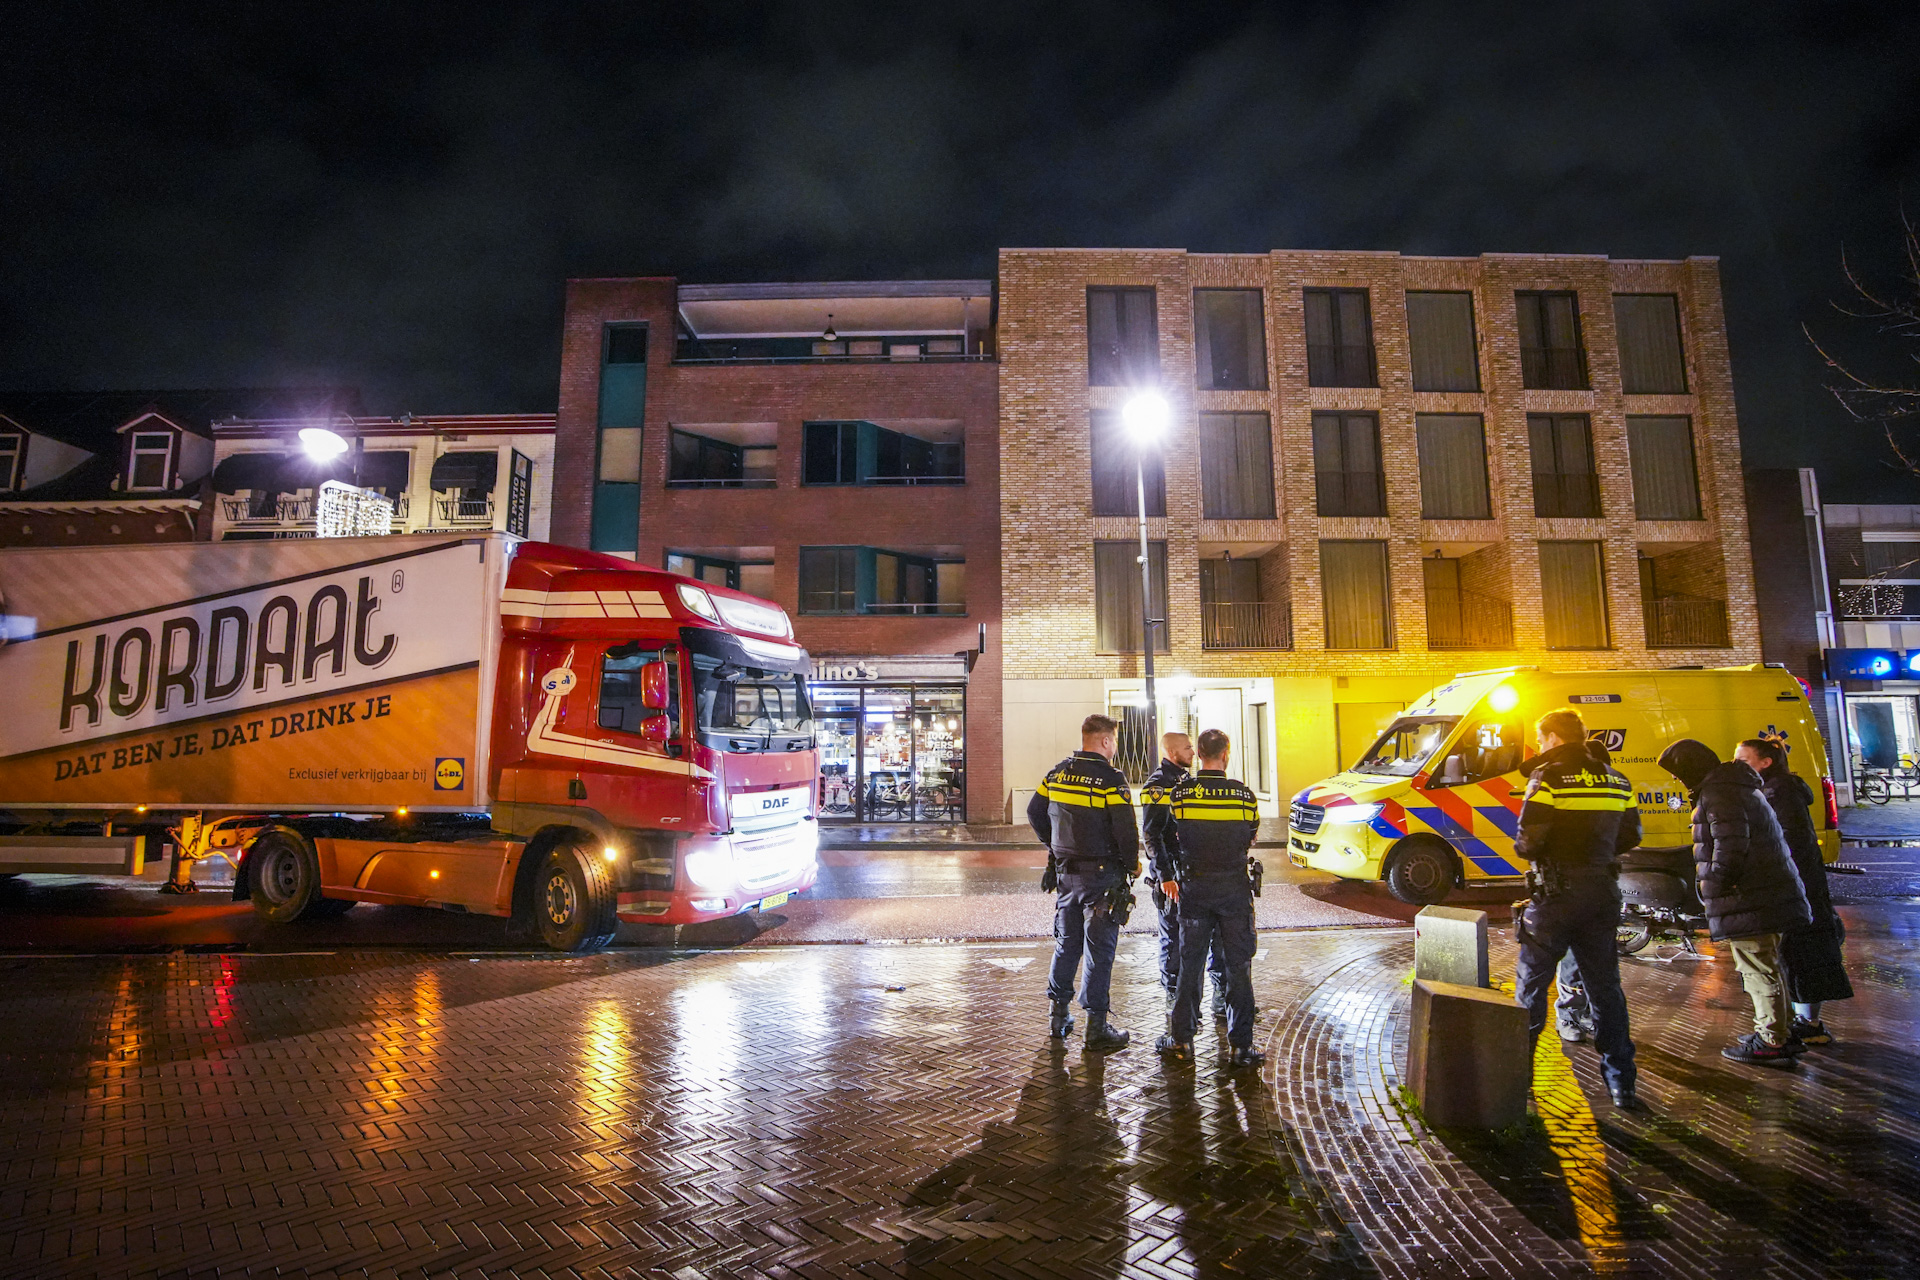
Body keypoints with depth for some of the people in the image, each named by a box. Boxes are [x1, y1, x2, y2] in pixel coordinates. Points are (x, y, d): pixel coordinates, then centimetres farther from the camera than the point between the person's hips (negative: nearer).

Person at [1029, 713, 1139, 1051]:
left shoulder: (1058, 773, 4)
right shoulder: (1111, 778, -15)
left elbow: (1034, 812, 11)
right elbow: (1126, 829, -18)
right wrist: (1132, 864, -2)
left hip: (1067, 871, 6)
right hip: (1102, 872, -6)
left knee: (1066, 943, 17)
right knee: (1099, 948, 1)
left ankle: (1058, 1016, 25)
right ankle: (1096, 1026, 7)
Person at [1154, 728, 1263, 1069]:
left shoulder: (1180, 793, -7)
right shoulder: (1244, 794, -8)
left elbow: (1168, 840, 0)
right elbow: (1250, 839, 6)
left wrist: (1167, 875, 15)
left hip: (1194, 887, 1)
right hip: (1235, 887, -1)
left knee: (1189, 964, 9)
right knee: (1239, 966, 7)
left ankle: (1181, 1040, 17)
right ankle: (1241, 1046, 10)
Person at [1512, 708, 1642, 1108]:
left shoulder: (1548, 778, -13)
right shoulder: (1616, 780, 8)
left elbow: (1529, 841, -19)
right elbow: (1631, 835, 14)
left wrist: (1521, 847, 2)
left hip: (1557, 893, -5)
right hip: (1602, 893, 6)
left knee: (1532, 981, 6)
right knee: (1605, 985, 13)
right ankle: (1622, 1082, 16)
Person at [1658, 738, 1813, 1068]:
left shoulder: (1718, 791, -14)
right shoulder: (1740, 787, 20)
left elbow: (1730, 843, -23)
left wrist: (1715, 886, -15)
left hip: (1749, 900, -11)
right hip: (1768, 893, 11)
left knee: (1759, 970, -3)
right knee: (1766, 968, 20)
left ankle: (1771, 1042, 4)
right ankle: (1782, 1031, 30)